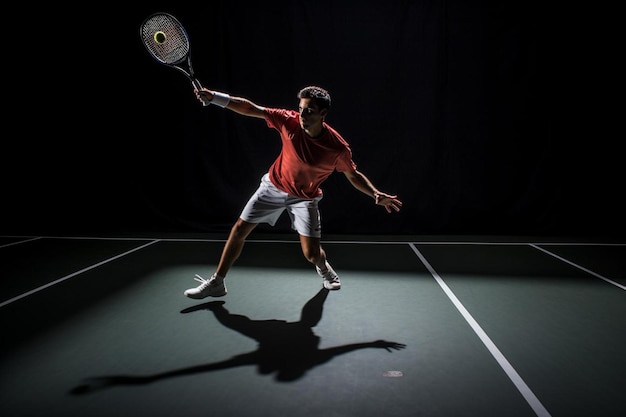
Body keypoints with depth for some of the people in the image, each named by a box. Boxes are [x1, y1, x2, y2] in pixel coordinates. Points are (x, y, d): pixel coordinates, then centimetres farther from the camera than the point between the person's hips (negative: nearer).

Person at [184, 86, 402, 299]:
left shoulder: (338, 147, -25)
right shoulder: (290, 121, -22)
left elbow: (353, 175, -9)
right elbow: (250, 108, -18)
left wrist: (376, 194, -23)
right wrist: (214, 97, -24)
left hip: (304, 197, -2)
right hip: (273, 186, 2)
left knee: (312, 254, -8)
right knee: (239, 230, 1)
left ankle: (324, 268, 33)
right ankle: (217, 283, 18)